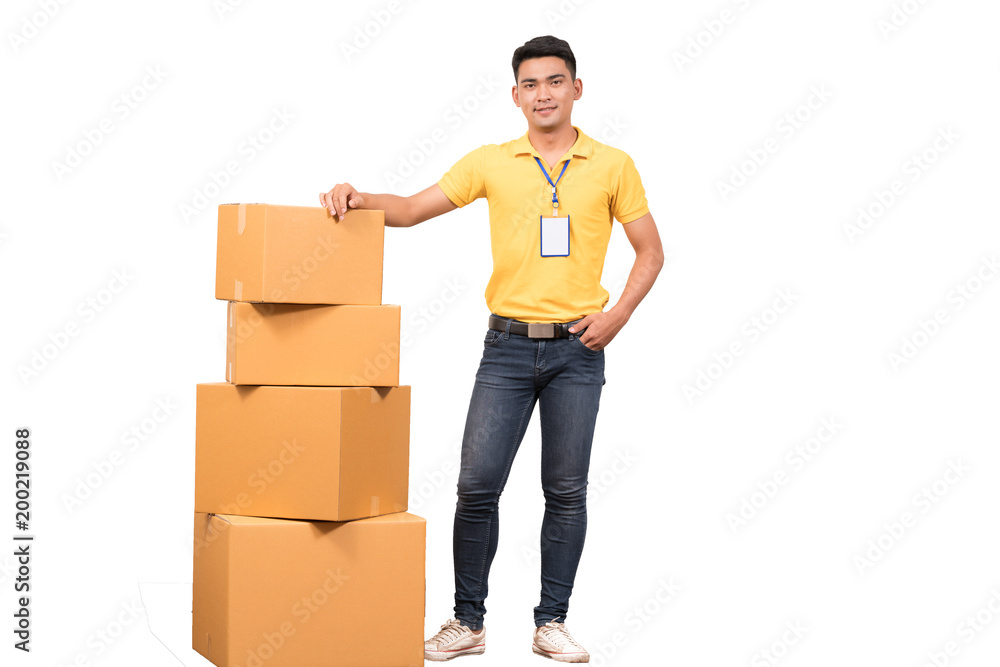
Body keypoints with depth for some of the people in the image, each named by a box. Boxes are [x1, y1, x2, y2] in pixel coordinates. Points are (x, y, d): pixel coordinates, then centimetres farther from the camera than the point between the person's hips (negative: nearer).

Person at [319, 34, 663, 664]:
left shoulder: (612, 165, 2)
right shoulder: (491, 162, 4)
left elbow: (651, 251, 7)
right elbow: (412, 209, 4)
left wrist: (617, 313, -7)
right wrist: (360, 199, -15)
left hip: (577, 349, -1)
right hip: (508, 345, 1)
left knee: (566, 491, 5)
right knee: (477, 483, -2)